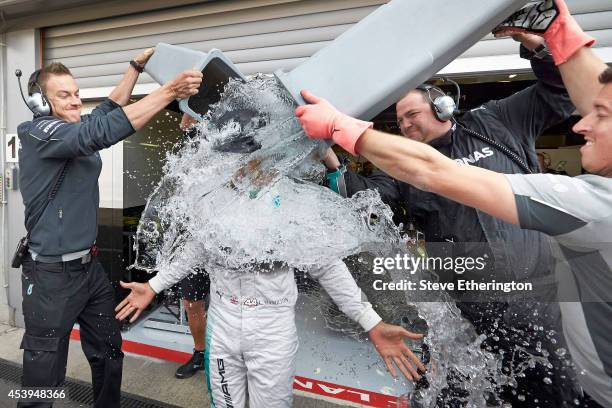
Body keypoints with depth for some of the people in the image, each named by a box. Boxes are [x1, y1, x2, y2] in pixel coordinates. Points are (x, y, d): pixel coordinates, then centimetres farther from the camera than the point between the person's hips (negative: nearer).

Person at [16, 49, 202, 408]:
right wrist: (170, 91, -35)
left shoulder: (75, 128, 8)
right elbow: (103, 131, -32)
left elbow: (107, 109, 21)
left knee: (109, 354, 19)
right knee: (44, 371, 7)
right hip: (53, 274, -8)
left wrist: (137, 66, 16)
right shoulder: (40, 132, -16)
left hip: (91, 266, 8)